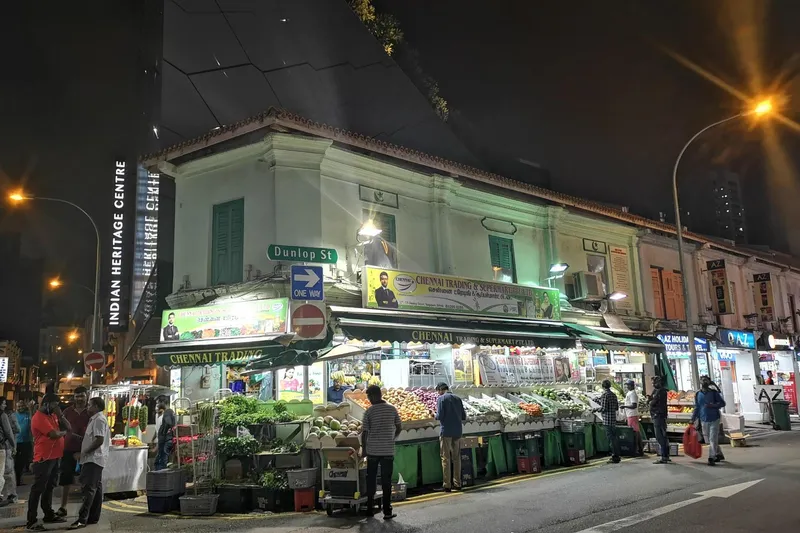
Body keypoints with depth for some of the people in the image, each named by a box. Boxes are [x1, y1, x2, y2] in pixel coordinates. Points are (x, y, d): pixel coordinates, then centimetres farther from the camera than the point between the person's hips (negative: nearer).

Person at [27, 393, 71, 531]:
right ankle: (31, 522, -3)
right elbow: (54, 434, -24)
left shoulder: (52, 415, 14)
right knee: (38, 489, -6)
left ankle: (49, 515, 28)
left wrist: (60, 414, -3)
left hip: (54, 457, 9)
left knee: (49, 487, 18)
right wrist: (64, 432, -3)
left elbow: (68, 428, 9)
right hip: (44, 459, -9)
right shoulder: (39, 417, -15)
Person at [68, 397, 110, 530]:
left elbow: (99, 440, -22)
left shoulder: (99, 420, -14)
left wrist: (84, 452, -15)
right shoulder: (96, 419, 18)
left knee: (88, 489, -12)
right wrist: (84, 452, 17)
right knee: (96, 488, 10)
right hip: (94, 458, 10)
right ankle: (93, 517, 14)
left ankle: (82, 519, -14)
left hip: (93, 459, -10)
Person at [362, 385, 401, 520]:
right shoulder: (392, 409, -1)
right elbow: (399, 428, 4)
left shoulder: (369, 411, -7)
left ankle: (370, 509, 19)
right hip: (388, 450, 1)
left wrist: (363, 448, 5)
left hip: (372, 450, -1)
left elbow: (364, 432, -6)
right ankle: (387, 511, 4)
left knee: (371, 480, 12)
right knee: (386, 481, 5)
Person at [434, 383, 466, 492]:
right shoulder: (457, 398, 10)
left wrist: (436, 416, 8)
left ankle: (447, 485, -2)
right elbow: (463, 417, 10)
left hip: (446, 431, -5)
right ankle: (457, 484, 15)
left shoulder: (441, 398, -6)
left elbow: (440, 416, -14)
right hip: (457, 431, 5)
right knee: (456, 458, 11)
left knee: (446, 458, -1)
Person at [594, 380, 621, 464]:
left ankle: (615, 457, -3)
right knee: (614, 437, 14)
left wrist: (596, 409, -1)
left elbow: (603, 408, -18)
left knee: (611, 438, -4)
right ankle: (616, 456, 19)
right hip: (613, 420, 8)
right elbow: (617, 408, 16)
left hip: (607, 420, -8)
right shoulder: (613, 395, 11)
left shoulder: (604, 395, -13)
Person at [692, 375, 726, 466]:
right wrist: (693, 419, 9)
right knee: (708, 440, 10)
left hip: (714, 419, -4)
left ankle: (711, 458, -7)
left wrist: (712, 405, -18)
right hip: (704, 420, 4)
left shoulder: (714, 393, -4)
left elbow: (722, 403, -2)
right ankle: (718, 454, 29)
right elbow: (696, 408, 13)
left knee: (713, 439, -9)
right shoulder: (697, 395, 6)